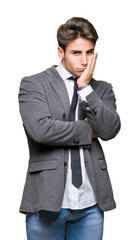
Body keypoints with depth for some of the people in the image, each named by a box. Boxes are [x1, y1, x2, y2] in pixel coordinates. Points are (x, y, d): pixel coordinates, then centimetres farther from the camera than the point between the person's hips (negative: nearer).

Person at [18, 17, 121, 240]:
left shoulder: (102, 89, 10)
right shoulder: (33, 84, 0)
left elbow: (110, 129, -6)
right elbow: (39, 129, -17)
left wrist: (85, 88, -8)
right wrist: (88, 131, -6)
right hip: (47, 202, -3)